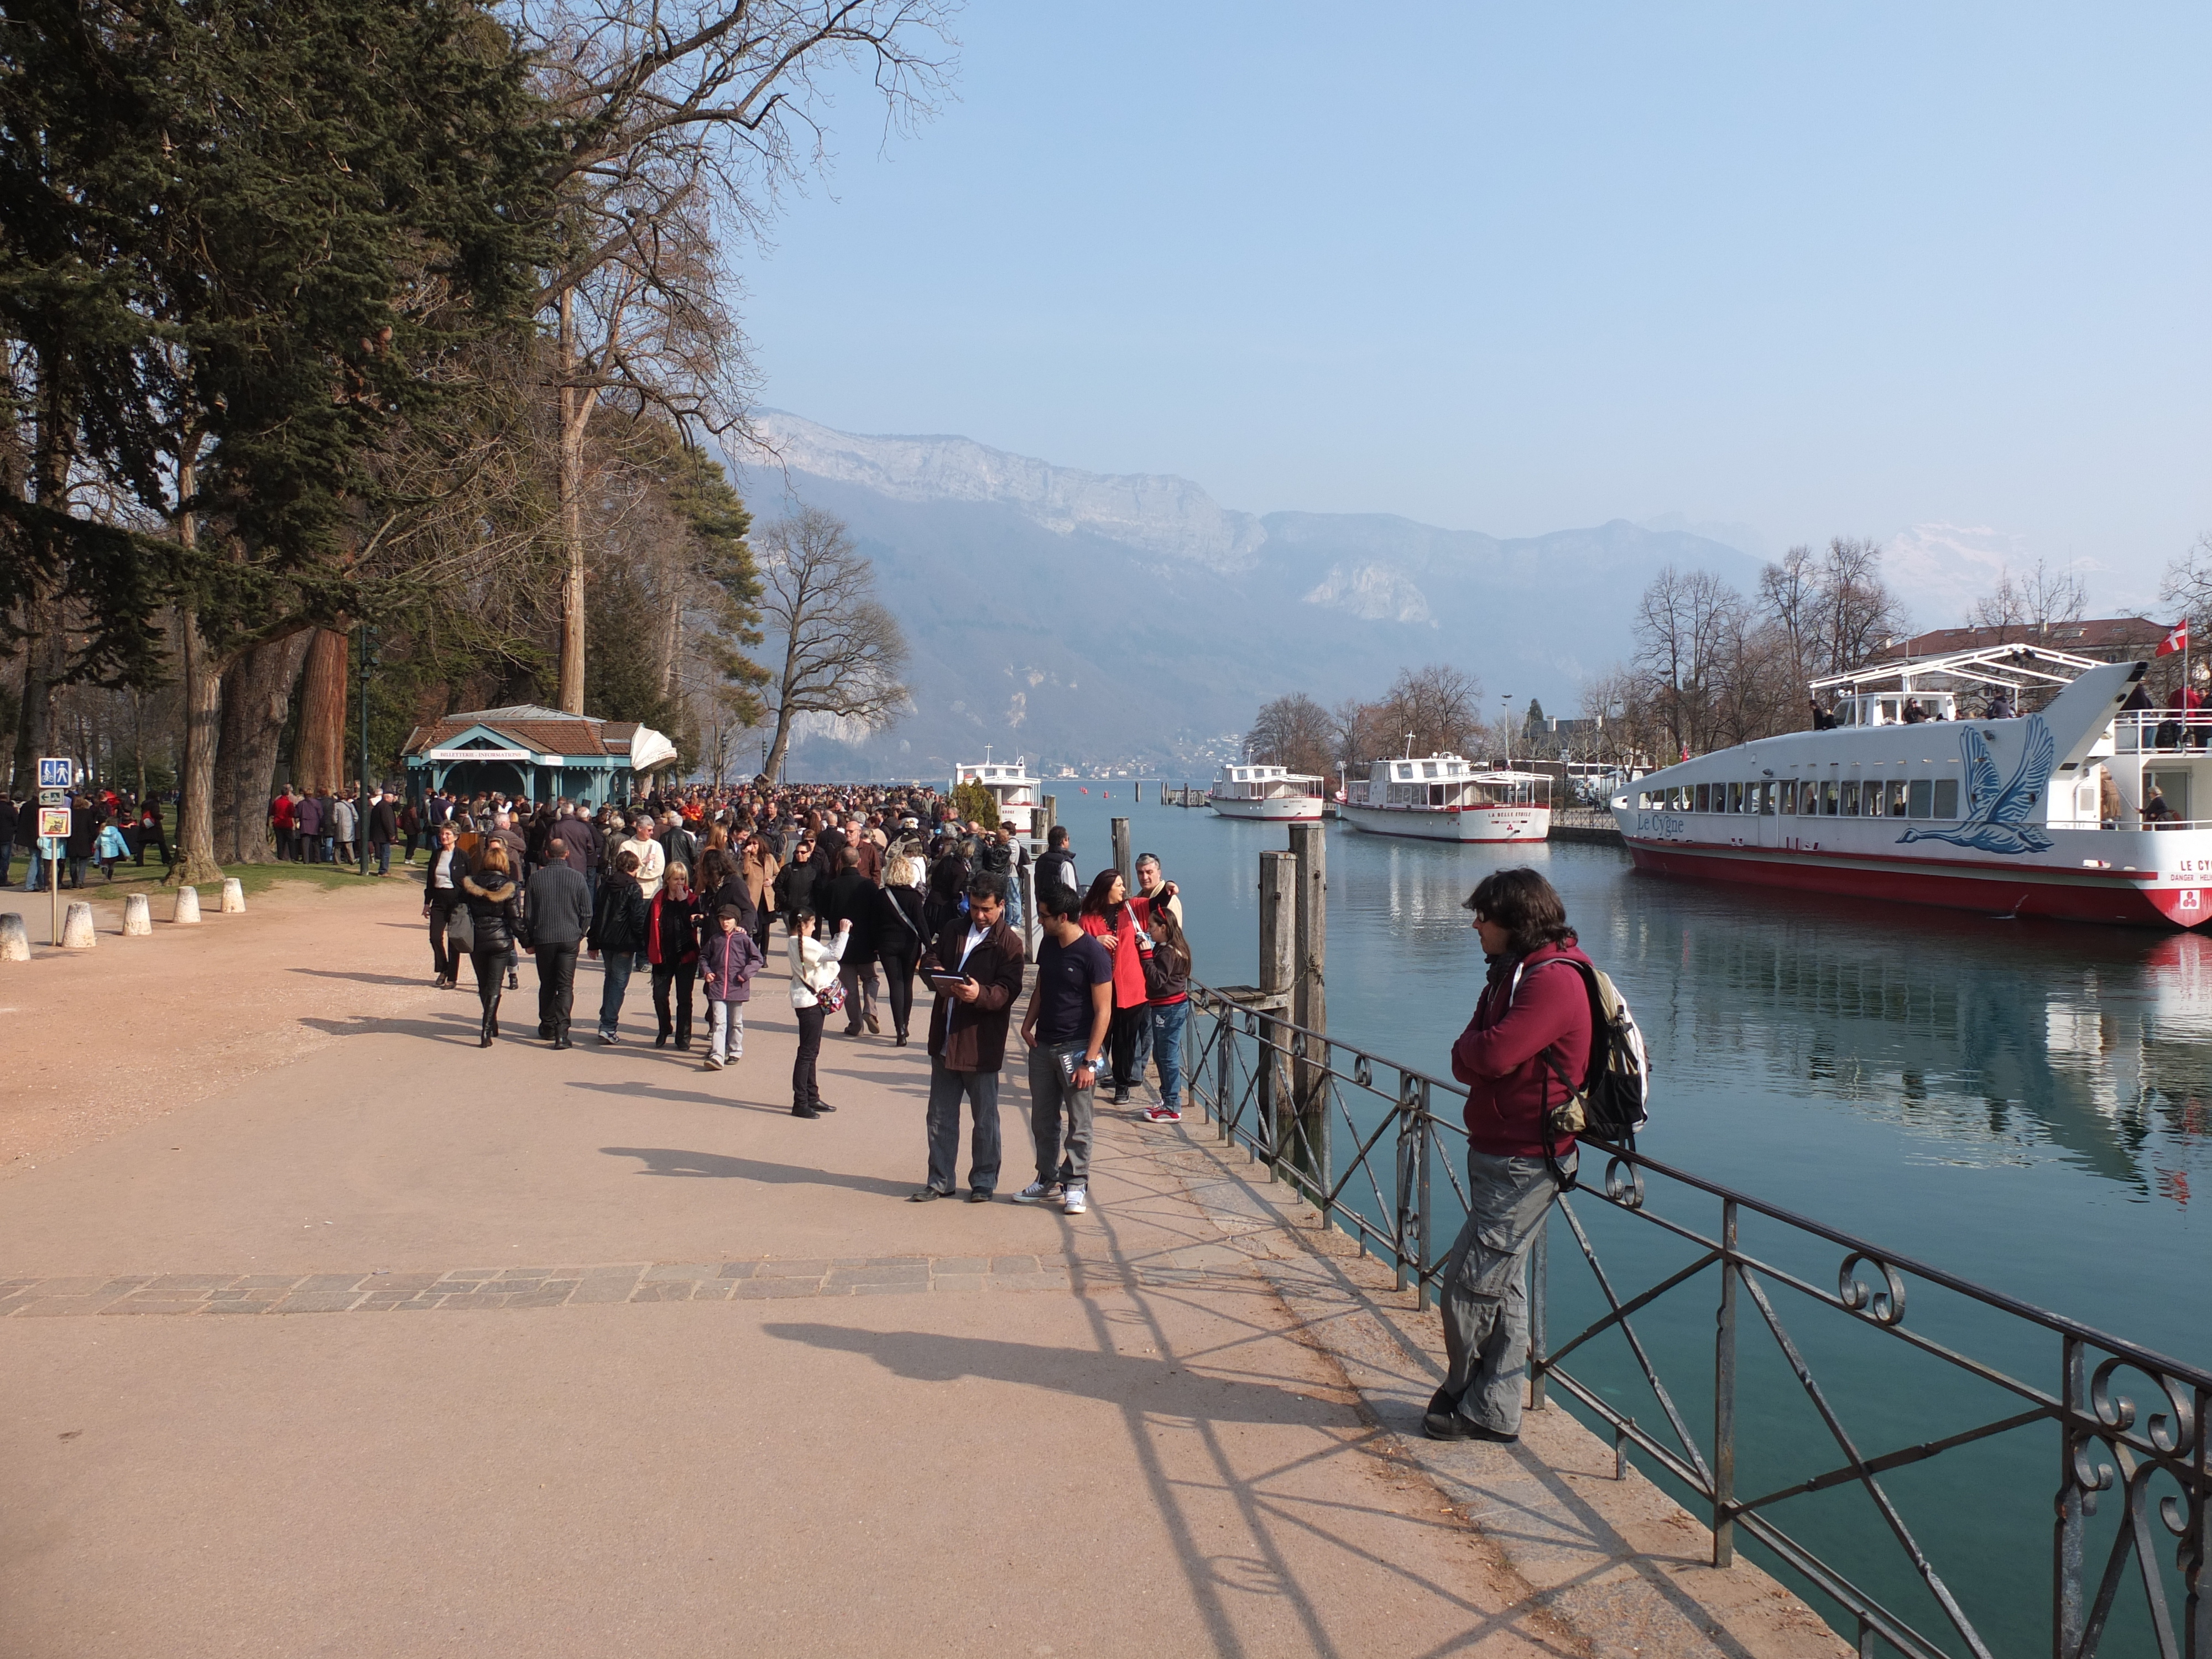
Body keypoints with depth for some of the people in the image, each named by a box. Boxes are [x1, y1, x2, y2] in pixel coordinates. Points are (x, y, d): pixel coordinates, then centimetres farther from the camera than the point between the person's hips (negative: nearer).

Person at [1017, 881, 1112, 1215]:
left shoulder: (1093, 954, -15)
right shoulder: (1048, 946, 7)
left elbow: (1103, 1012, -14)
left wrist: (1089, 1061, -18)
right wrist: (1028, 1024, 4)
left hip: (1076, 1048, -7)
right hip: (1043, 1046, 7)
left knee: (1078, 1124, 3)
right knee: (1043, 1121, 13)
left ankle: (1076, 1186, 13)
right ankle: (1048, 1181, 26)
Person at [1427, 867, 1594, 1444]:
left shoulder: (1553, 980, -19)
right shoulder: (1513, 973, 15)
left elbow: (1491, 1055, -29)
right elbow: (1466, 1062, 11)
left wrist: (1473, 1045, -8)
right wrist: (1478, 1054, -11)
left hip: (1524, 1163, -10)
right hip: (1497, 1153, 10)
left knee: (1469, 1284, -5)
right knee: (1503, 1283, 16)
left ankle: (1478, 1406, 10)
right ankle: (1496, 1406, 25)